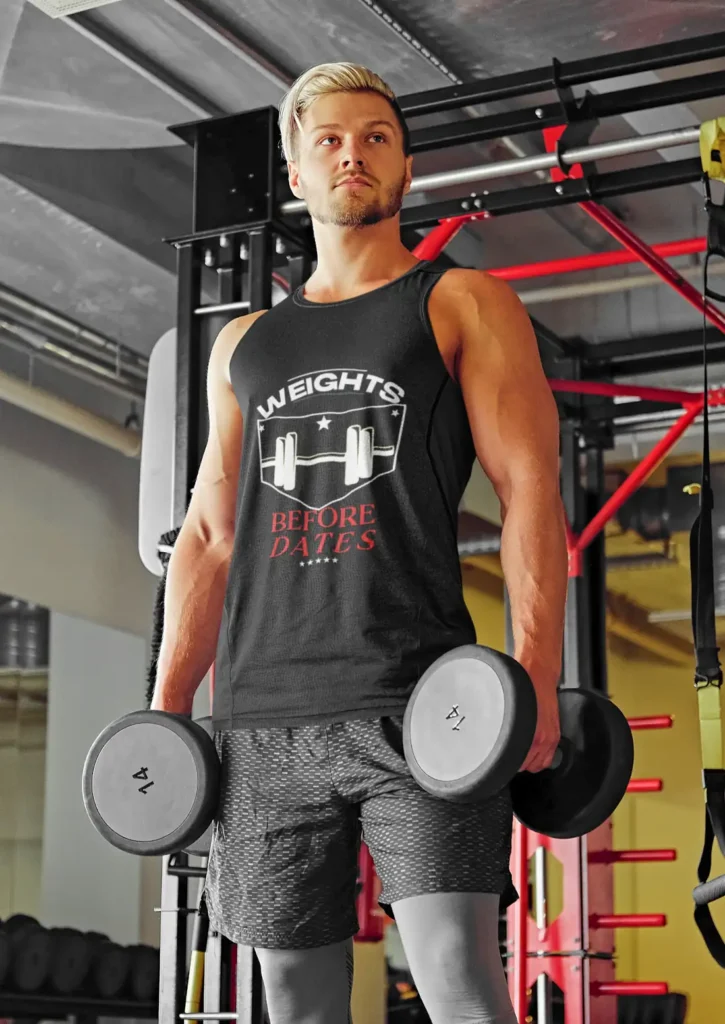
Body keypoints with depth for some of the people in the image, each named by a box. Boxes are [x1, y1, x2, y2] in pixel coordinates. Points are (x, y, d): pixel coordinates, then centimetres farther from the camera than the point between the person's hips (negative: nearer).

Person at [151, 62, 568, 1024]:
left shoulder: (463, 304, 9)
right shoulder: (244, 343, 22)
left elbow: (529, 489, -1)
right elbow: (209, 532, 20)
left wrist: (535, 678, -14)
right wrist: (166, 709, 12)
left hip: (414, 702, -4)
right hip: (262, 715, 4)